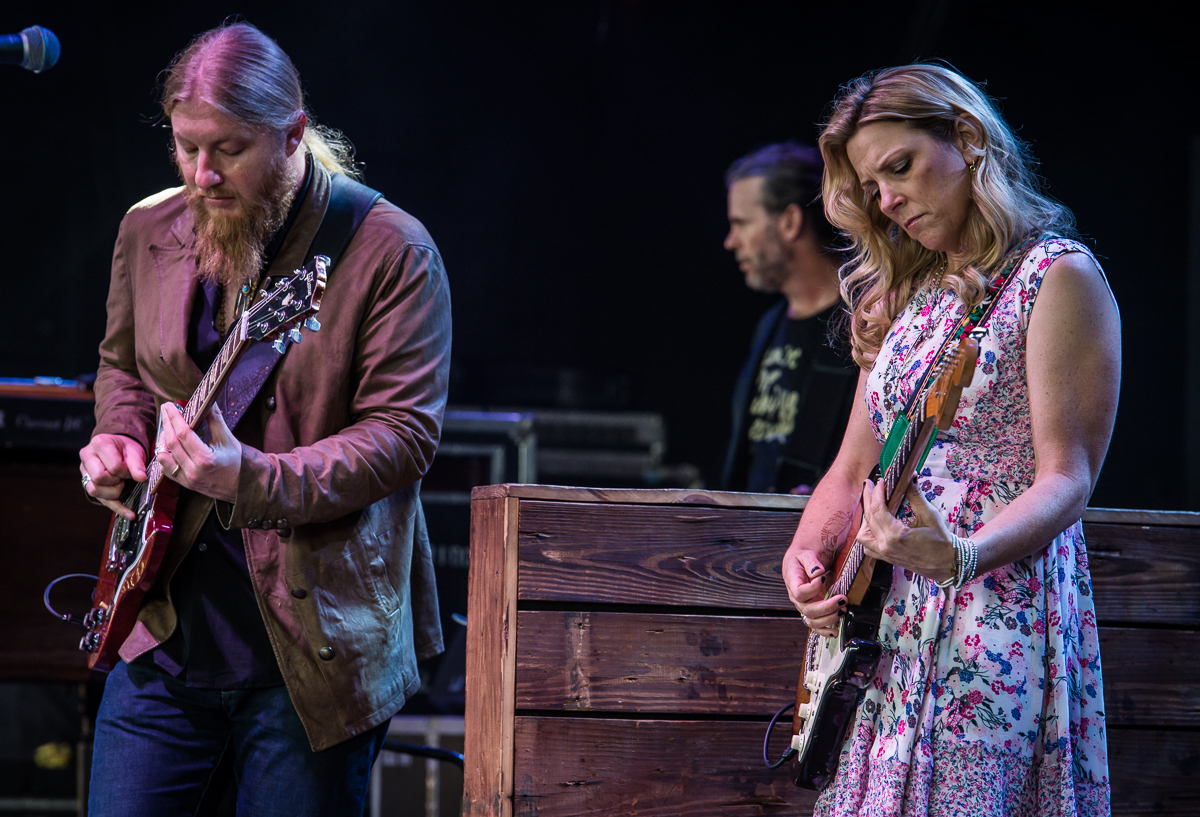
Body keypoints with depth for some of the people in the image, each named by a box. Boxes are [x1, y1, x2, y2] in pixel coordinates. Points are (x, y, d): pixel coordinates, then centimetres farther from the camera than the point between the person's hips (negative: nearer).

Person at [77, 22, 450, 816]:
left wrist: (254, 480, -26)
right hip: (165, 628, 5)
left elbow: (404, 432, -14)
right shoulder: (149, 231, 6)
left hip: (316, 642, -4)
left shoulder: (389, 251, -10)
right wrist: (118, 439, 3)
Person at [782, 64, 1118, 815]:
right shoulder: (907, 295, 18)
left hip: (997, 616, -7)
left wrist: (962, 557, -30)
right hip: (879, 622, 7)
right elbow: (855, 469, 20)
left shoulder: (1058, 276, -5)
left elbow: (1067, 480, -13)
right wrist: (806, 558, 0)